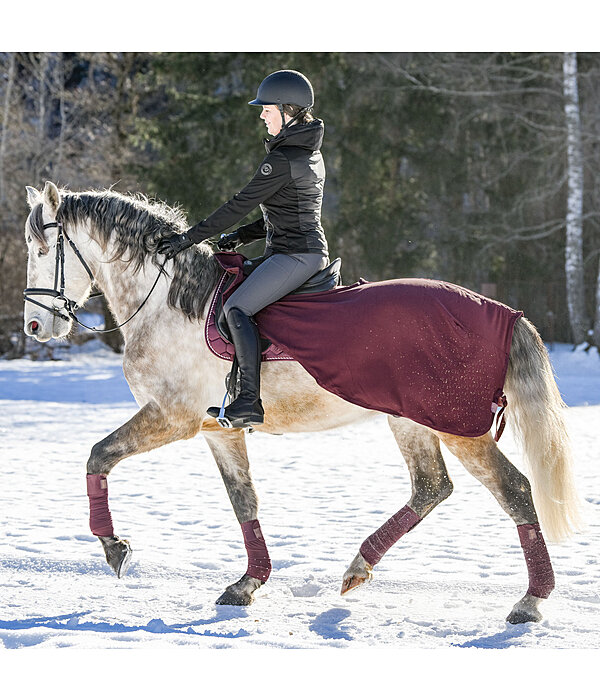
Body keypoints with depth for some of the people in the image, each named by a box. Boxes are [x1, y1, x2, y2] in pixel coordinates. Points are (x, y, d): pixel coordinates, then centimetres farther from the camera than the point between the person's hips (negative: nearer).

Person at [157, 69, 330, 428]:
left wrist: (189, 238, -11)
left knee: (237, 307, -19)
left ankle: (250, 402, -26)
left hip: (295, 255, -11)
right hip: (312, 250, 11)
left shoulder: (283, 159, -15)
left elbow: (241, 204, -15)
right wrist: (242, 236, 15)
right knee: (242, 304, 19)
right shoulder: (311, 153, 16)